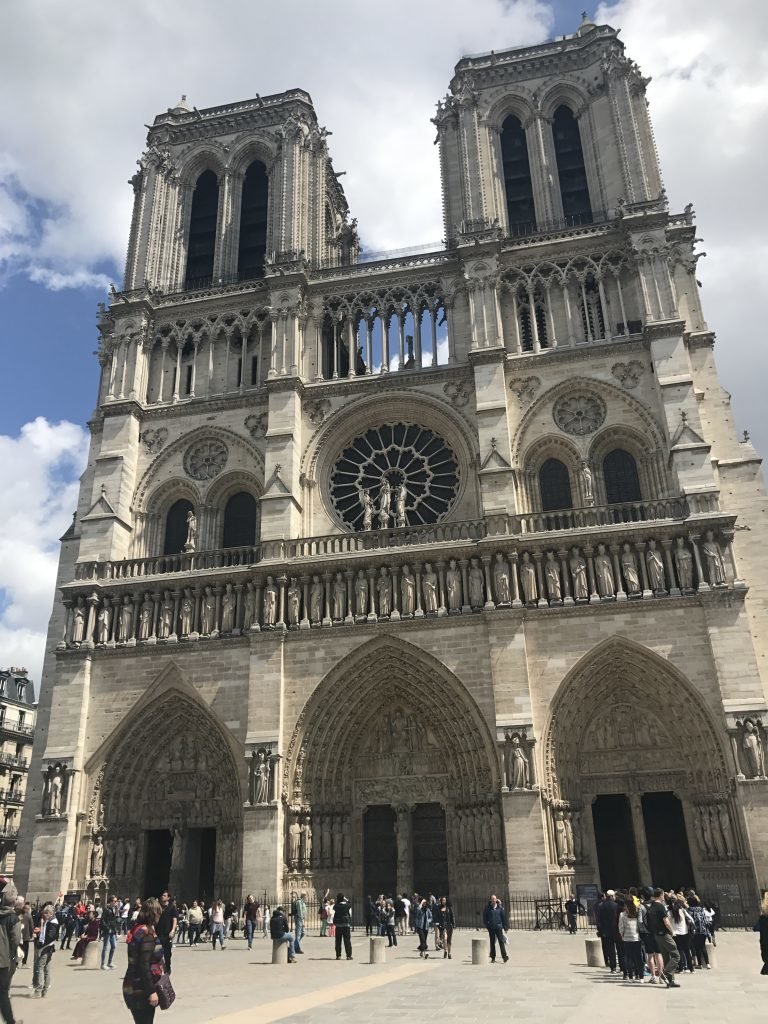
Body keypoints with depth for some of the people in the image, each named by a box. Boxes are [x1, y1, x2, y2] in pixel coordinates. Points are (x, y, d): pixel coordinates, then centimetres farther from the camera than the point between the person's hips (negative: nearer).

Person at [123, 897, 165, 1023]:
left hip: (133, 986, 9)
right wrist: (151, 991, -18)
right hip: (141, 990, -9)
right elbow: (144, 966, -22)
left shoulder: (137, 929, 6)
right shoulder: (148, 934, -20)